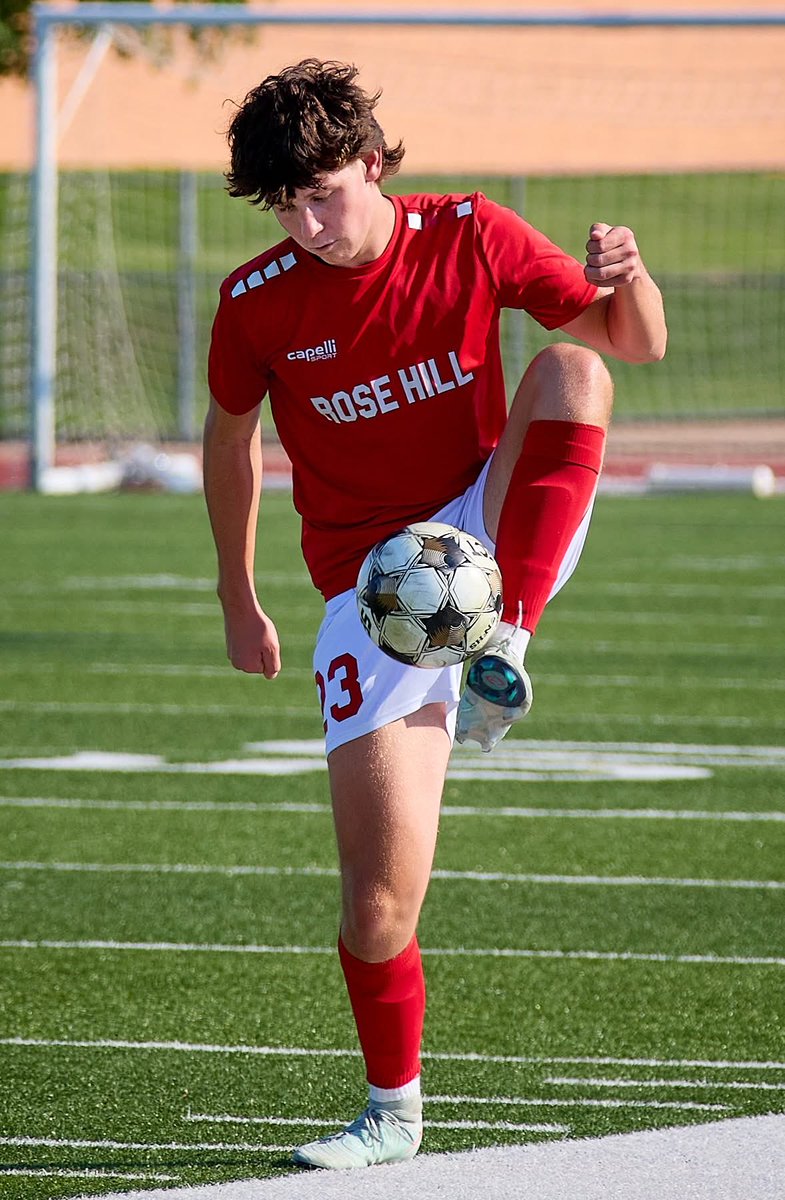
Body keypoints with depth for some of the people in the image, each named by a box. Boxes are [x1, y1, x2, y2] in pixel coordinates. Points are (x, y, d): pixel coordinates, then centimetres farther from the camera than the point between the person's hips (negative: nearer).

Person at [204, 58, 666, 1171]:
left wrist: (629, 280, -25)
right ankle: (393, 1114, 15)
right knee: (379, 900, -9)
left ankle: (505, 645, -31)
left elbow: (638, 345, -1)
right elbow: (231, 436, 12)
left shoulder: (470, 236, -7)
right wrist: (238, 600, 18)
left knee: (571, 370, -28)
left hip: (493, 533, 1)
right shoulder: (258, 301, -7)